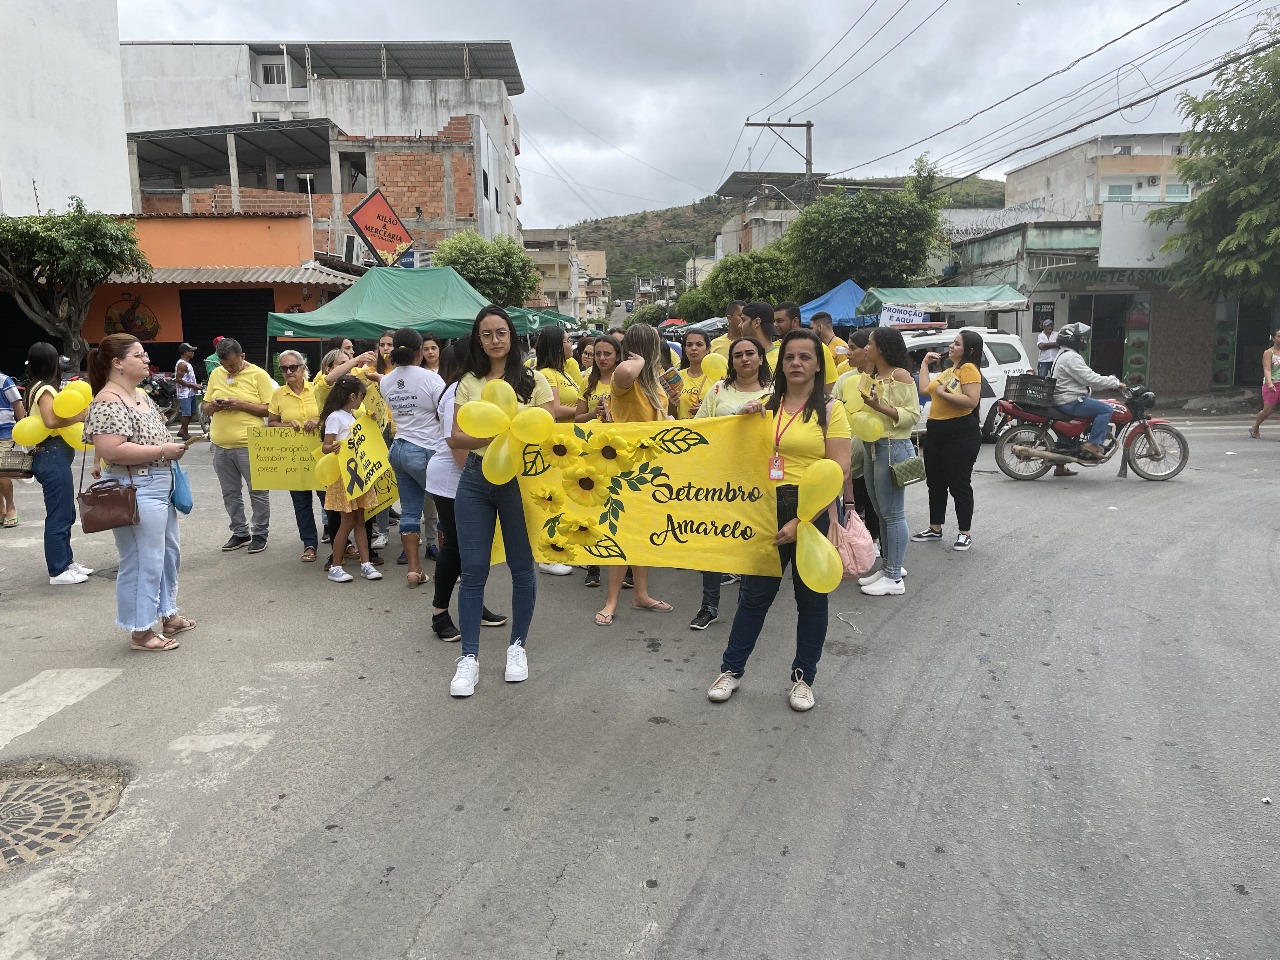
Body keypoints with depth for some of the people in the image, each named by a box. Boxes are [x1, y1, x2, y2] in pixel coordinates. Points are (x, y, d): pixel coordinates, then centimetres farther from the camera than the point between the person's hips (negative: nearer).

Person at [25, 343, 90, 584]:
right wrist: (79, 416, -18)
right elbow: (51, 421, -26)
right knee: (58, 515, -5)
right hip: (53, 457, -10)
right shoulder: (45, 389, -13)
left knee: (65, 514, 18)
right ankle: (58, 571, 1)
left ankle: (66, 561, 27)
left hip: (54, 456, 10)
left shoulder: (39, 388, 16)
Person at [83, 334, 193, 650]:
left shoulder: (141, 395, 12)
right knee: (142, 562, -1)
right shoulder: (108, 403, -18)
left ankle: (167, 614, 34)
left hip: (160, 486, 10)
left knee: (169, 553, 19)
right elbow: (111, 450, -27)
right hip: (135, 492, -10)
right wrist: (163, 450, -22)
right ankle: (140, 631, 12)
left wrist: (172, 446, 8)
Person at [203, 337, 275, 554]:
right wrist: (214, 406, -8)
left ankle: (260, 534, 17)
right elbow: (206, 407, 15)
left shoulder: (258, 375, -6)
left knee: (258, 492, 4)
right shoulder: (215, 375, 8)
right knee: (230, 493, 14)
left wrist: (241, 404, -19)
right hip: (221, 445, 5)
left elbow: (270, 409, -9)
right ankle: (240, 532, 26)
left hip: (249, 445, -5)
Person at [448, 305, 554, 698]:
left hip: (520, 480, -1)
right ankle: (469, 656, 10)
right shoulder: (469, 383, 7)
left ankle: (517, 646, 25)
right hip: (476, 480, 2)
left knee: (521, 566, 8)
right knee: (473, 569, 1)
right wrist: (492, 436, -17)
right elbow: (455, 438, 0)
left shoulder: (533, 380, 1)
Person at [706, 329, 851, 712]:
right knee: (754, 593, 11)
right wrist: (745, 419, -7)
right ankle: (731, 669, 25)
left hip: (812, 512, -2)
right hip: (767, 509, 3)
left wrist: (801, 521, -18)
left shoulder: (831, 410, -4)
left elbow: (838, 473, -11)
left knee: (811, 597, 11)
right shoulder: (766, 405, 6)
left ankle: (804, 677, 27)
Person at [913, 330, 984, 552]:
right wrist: (925, 363, 16)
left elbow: (972, 400, -23)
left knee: (959, 484, -1)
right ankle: (935, 528, 26)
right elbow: (924, 390, 12)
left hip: (961, 435, -9)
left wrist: (944, 393, -18)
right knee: (935, 483, 14)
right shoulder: (947, 371, 17)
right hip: (935, 432, 9)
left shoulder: (969, 369, -11)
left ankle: (964, 534, 10)